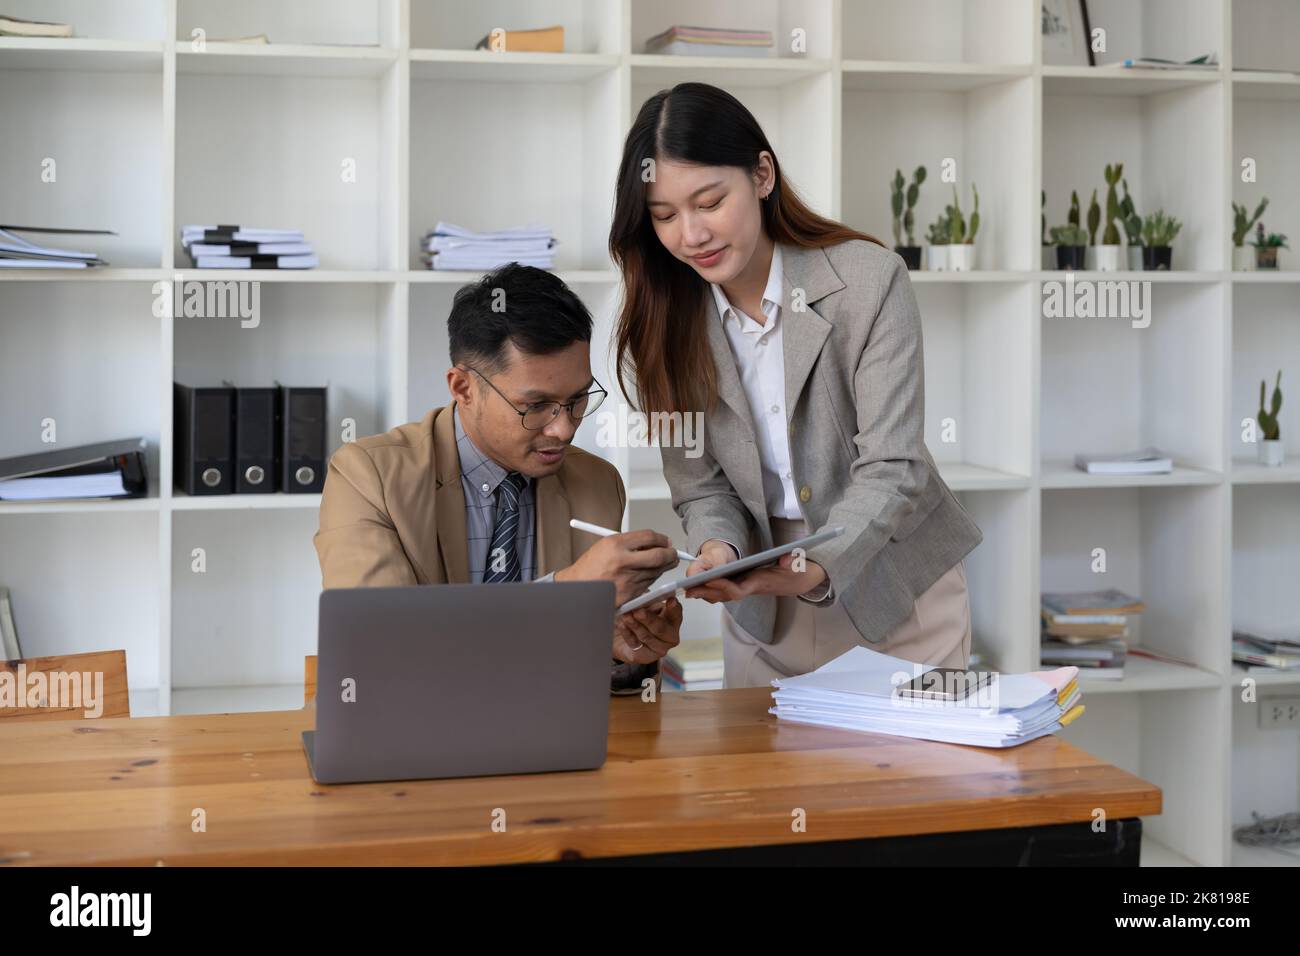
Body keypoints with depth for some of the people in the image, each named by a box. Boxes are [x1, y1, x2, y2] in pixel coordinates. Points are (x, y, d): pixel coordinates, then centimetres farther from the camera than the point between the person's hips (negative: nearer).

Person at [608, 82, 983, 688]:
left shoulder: (870, 280, -17)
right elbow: (701, 485, -4)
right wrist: (719, 550, -26)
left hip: (896, 597, -2)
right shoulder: (663, 325, -7)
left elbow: (891, 470, -21)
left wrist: (818, 567, -37)